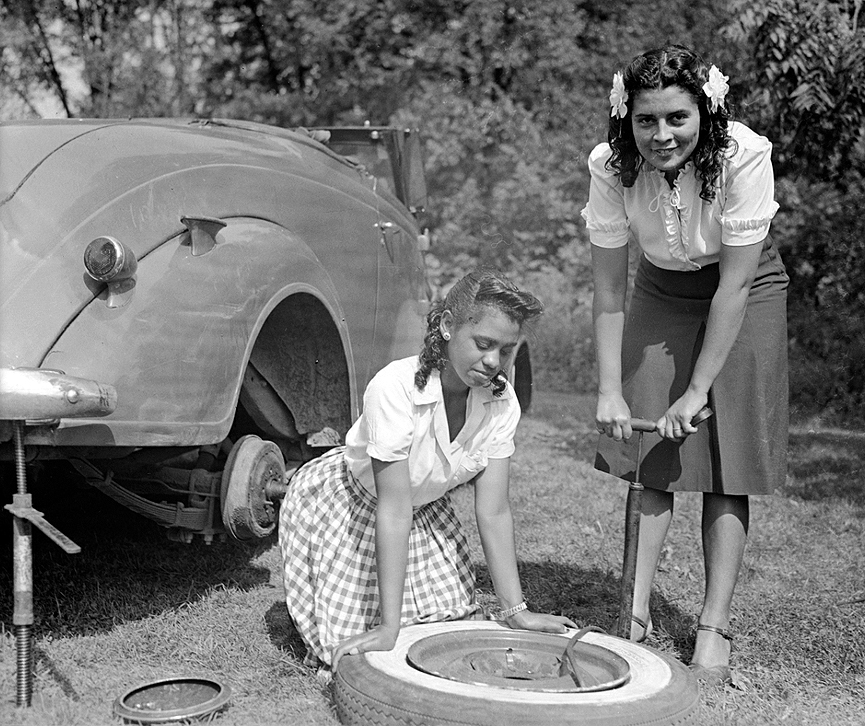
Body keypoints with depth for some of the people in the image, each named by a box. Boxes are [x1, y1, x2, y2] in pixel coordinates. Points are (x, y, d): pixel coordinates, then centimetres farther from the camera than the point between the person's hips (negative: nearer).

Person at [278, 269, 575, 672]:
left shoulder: (501, 403, -20)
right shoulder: (395, 389, -36)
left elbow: (493, 512, -16)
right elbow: (394, 510, -37)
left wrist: (515, 611, -18)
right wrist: (389, 627, -36)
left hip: (425, 506, 5)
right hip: (341, 504, -5)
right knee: (349, 646, -9)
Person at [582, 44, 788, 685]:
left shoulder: (744, 156, -30)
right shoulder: (613, 168, -22)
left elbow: (734, 286, -26)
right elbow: (608, 291, -15)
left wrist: (698, 390, -25)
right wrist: (609, 391, -21)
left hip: (744, 293, -2)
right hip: (662, 291, 3)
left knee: (726, 469, -5)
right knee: (650, 458, -5)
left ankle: (715, 631, 1)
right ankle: (636, 615, 2)